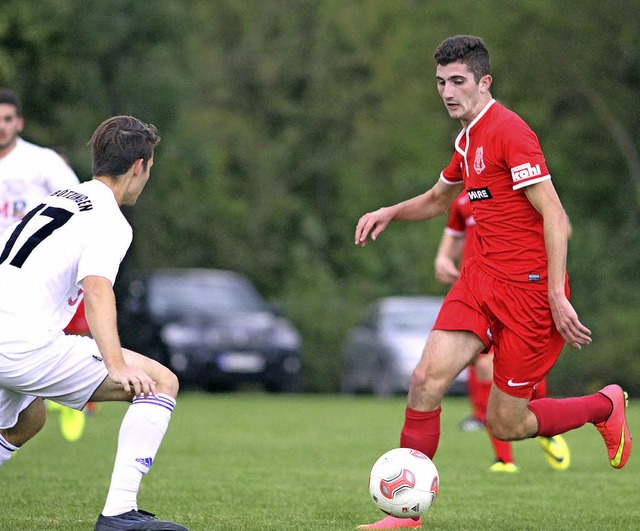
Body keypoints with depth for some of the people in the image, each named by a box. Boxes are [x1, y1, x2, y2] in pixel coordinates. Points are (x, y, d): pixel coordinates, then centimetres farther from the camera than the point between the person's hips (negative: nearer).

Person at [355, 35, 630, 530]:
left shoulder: (508, 131, -15)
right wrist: (391, 212, 14)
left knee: (505, 425, -1)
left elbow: (555, 218, -19)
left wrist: (557, 297, -22)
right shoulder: (469, 138, 14)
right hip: (481, 279, 8)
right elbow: (439, 198, 33)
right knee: (427, 378, -11)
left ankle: (605, 407, 25)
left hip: (529, 286, -8)